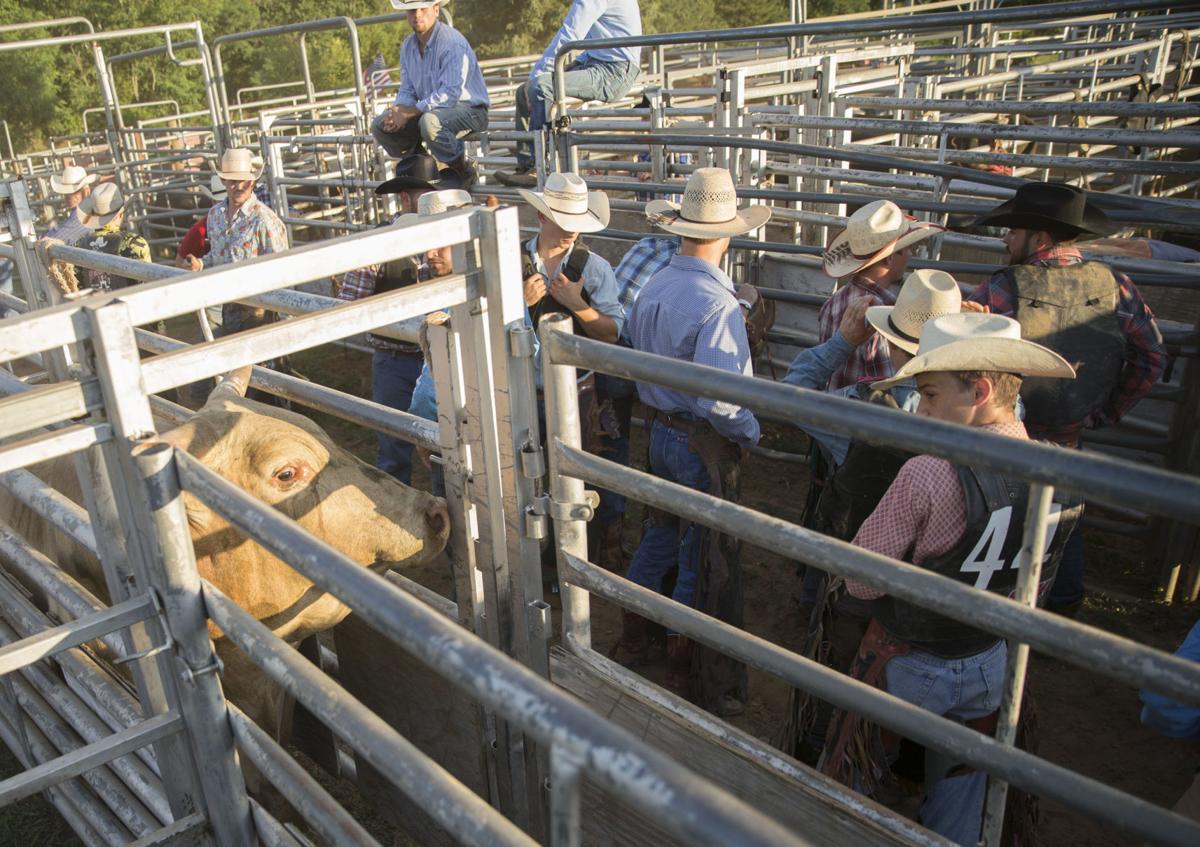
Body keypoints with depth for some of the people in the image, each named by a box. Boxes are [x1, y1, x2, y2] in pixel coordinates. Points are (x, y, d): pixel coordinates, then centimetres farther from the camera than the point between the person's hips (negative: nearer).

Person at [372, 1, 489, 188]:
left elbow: (449, 94, -26)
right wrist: (397, 111, -15)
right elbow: (407, 91, 10)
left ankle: (465, 171, -17)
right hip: (430, 110, 8)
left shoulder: (452, 42, -18)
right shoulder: (408, 46, 8)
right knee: (380, 125, -4)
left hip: (469, 109, -8)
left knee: (430, 121, -39)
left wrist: (409, 112, -24)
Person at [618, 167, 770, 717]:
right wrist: (750, 431, -13)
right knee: (704, 558, 8)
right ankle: (684, 668, 23)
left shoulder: (651, 289, 0)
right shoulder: (717, 304, -24)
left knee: (660, 535, 24)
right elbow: (716, 397, -29)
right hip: (704, 444, -8)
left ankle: (633, 637, 40)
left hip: (659, 430, 8)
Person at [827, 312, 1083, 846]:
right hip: (992, 664, 6)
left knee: (852, 784, 18)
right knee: (960, 793, 27)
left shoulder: (929, 474, -33)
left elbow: (861, 582, -23)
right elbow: (1035, 591, 5)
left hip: (906, 665, -5)